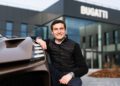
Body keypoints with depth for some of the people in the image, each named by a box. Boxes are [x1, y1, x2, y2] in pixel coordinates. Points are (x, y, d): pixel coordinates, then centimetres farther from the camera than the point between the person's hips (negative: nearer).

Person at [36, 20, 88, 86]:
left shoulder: (73, 45, 1)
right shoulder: (49, 43, 8)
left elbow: (84, 68, -2)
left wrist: (71, 74, -20)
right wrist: (38, 40, -10)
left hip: (71, 76, -3)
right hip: (55, 76, 4)